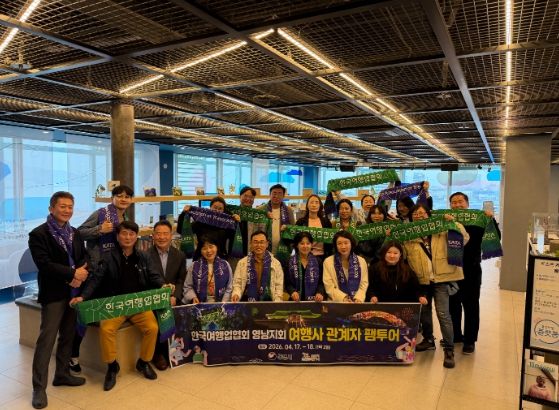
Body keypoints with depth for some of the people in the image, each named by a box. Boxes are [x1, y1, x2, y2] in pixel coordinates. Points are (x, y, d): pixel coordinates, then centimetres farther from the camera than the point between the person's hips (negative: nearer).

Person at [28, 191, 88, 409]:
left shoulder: (75, 233, 12)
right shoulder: (38, 234, -8)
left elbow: (84, 257, 8)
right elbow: (44, 264, -19)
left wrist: (80, 274, -12)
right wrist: (72, 273, -19)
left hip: (74, 291, 6)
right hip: (53, 293, -6)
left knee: (68, 336, 15)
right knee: (46, 339, -3)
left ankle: (62, 374, 30)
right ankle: (39, 387, 7)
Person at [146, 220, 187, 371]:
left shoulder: (180, 256, 8)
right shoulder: (145, 255, 0)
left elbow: (181, 281, 7)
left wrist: (174, 297, -12)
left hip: (172, 299, 2)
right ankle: (158, 353, -6)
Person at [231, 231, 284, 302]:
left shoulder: (276, 263, 8)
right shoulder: (242, 263, 7)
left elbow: (279, 286, 7)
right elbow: (237, 283, 5)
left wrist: (276, 305, -3)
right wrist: (236, 294, -13)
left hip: (268, 303, 0)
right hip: (247, 302, 0)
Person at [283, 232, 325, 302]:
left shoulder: (318, 261, 11)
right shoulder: (289, 262, 7)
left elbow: (321, 282, 8)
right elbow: (287, 283, 6)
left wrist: (320, 293, -10)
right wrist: (292, 292, -13)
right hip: (296, 301, -1)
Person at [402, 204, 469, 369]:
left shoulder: (442, 231, 2)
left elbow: (464, 238, -3)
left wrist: (454, 222, -14)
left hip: (441, 278, -3)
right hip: (421, 280, 3)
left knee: (443, 314, -9)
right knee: (423, 311, 17)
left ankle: (449, 350, 2)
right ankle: (428, 340, 38)